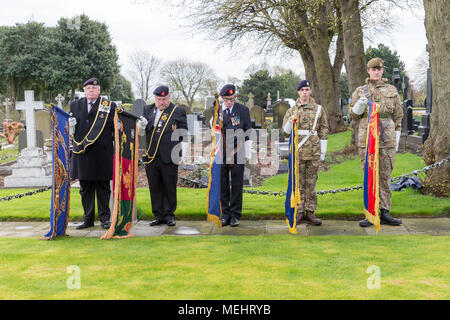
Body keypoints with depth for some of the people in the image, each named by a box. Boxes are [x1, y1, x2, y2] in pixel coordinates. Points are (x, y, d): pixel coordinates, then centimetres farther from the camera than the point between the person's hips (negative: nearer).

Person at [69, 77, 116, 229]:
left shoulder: (109, 106, 4)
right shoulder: (75, 105, 13)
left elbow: (115, 128, 5)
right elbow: (71, 127, 19)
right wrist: (71, 126, -1)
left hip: (102, 153, -3)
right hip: (82, 152, 3)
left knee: (103, 187, 5)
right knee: (85, 187, 9)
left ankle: (105, 218, 15)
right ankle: (88, 218, 19)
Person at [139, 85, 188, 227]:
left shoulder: (178, 112, 4)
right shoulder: (148, 110, 12)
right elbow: (140, 131, 13)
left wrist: (182, 153, -5)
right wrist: (142, 124, -10)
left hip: (169, 157, -3)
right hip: (151, 157, 3)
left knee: (170, 187, 4)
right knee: (154, 187, 7)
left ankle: (169, 215, 17)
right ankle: (159, 215, 18)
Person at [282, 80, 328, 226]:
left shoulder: (319, 109, 10)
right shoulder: (292, 110, 9)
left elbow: (323, 132, 9)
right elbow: (286, 131, 6)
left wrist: (323, 152, 5)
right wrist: (290, 121, -14)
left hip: (314, 151, 0)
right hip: (297, 152, 0)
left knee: (311, 182, 3)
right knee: (298, 182, 0)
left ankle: (310, 212, 9)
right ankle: (299, 212, 6)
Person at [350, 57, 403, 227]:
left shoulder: (392, 90, 11)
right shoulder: (360, 91, 9)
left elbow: (398, 116, 14)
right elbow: (354, 116, 12)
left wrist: (396, 139, 10)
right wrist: (359, 106, -10)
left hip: (387, 140, 1)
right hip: (366, 140, -1)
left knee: (385, 177, 4)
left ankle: (385, 212, 12)